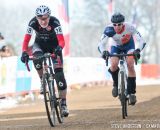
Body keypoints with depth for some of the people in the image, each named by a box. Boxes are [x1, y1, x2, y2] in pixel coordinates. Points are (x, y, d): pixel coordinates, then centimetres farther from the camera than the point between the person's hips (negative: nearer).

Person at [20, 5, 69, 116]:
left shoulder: (54, 22, -32)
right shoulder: (33, 23, -27)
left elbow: (61, 40, -38)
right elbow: (26, 39, -31)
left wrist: (59, 48, -60)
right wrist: (24, 52, -48)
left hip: (54, 45, -1)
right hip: (40, 44, 1)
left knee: (59, 72, -13)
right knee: (37, 59, -34)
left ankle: (63, 104, -8)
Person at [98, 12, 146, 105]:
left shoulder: (130, 27, -35)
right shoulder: (109, 30, -34)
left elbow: (141, 41, -38)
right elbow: (101, 44, -38)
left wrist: (138, 50, -58)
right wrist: (103, 52, -60)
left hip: (129, 46, -1)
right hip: (116, 47, 1)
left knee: (130, 65, -22)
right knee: (113, 65, -24)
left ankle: (132, 93, -12)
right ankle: (116, 84, 6)